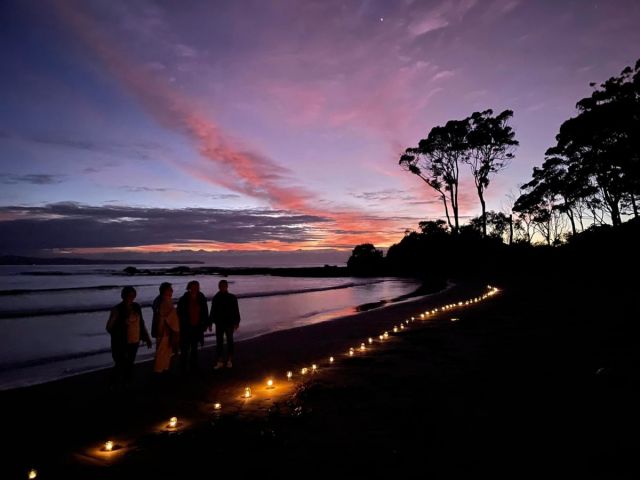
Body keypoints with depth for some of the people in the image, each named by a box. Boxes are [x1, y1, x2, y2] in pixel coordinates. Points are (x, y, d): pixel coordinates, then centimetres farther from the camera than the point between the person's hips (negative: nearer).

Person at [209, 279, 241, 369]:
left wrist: (236, 322, -8)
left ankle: (229, 360, 23)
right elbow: (213, 311, 4)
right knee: (219, 342, 5)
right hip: (219, 323, 2)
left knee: (229, 341, 11)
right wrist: (210, 322, 4)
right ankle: (220, 361, 13)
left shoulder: (232, 297, -7)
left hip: (229, 323, -2)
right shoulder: (216, 298, 0)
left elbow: (236, 311, -5)